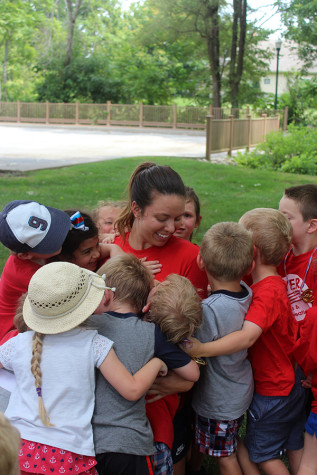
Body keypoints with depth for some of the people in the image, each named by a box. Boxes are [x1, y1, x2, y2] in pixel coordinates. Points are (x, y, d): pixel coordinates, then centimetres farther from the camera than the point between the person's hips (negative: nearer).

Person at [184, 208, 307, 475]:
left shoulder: (267, 292, -28)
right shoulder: (278, 284, 1)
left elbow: (247, 337, -40)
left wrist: (201, 349, -42)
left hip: (271, 391, -8)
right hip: (292, 382, 8)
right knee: (295, 448, 21)